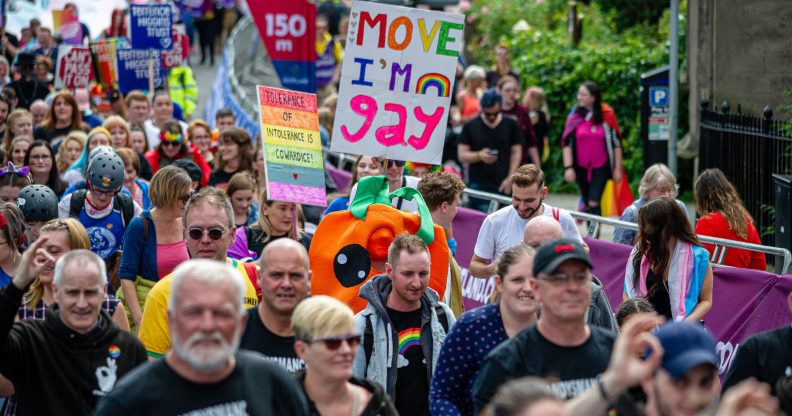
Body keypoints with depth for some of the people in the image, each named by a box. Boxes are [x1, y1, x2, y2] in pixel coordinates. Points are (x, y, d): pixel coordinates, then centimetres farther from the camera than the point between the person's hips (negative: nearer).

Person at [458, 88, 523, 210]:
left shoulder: (511, 125, 7)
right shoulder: (470, 126, 4)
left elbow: (516, 152, 9)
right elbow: (462, 155, 4)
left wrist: (510, 179, -1)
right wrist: (479, 156, -16)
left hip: (503, 186, 1)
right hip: (478, 185, -1)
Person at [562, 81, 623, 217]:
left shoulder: (606, 116, -4)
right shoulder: (575, 117, 2)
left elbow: (616, 143, 0)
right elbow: (566, 142, 1)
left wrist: (617, 168, -1)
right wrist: (568, 167, -6)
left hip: (601, 167, -3)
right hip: (581, 168, 3)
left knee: (593, 203, -16)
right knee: (587, 203, 11)